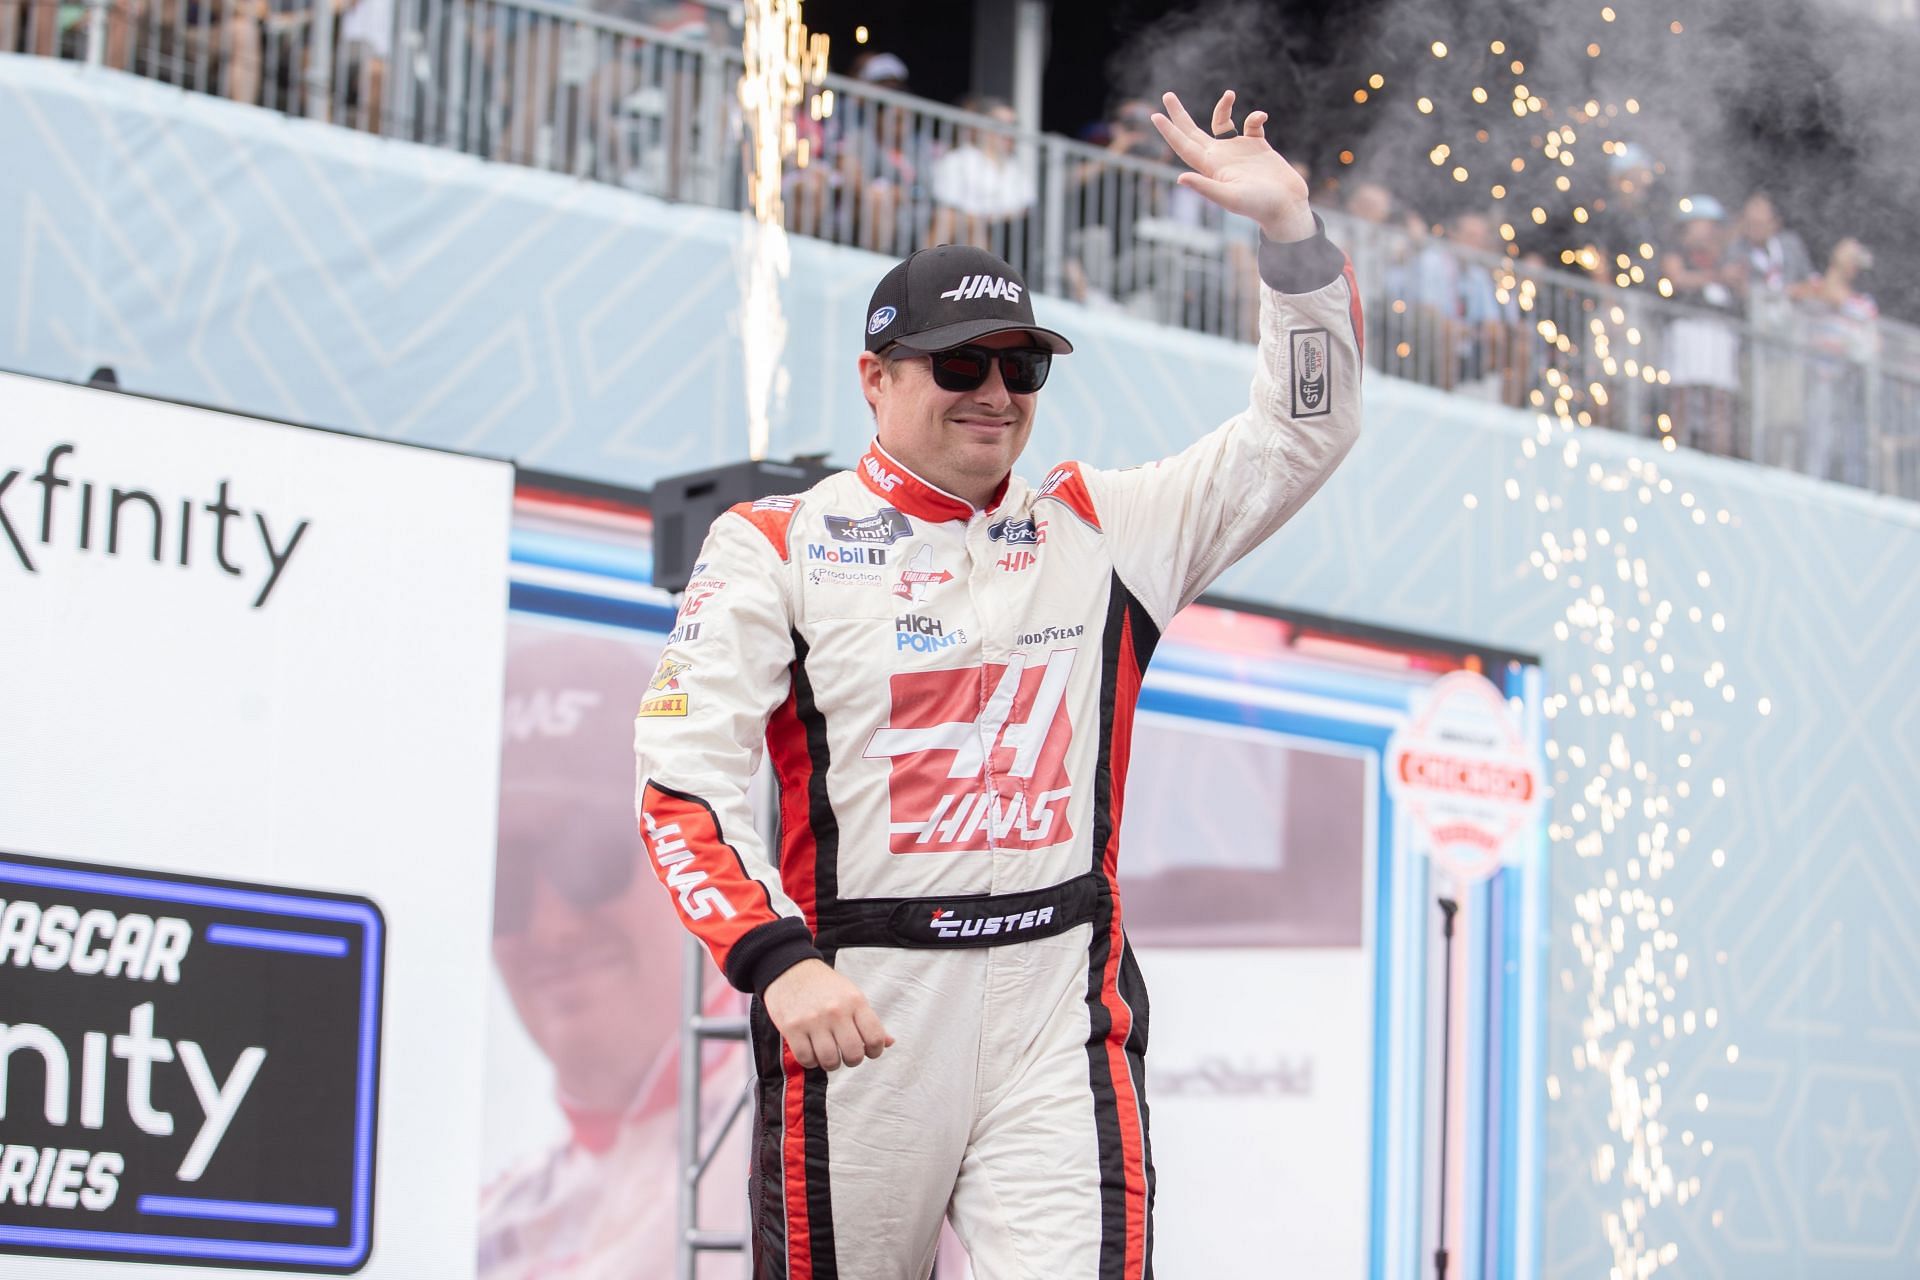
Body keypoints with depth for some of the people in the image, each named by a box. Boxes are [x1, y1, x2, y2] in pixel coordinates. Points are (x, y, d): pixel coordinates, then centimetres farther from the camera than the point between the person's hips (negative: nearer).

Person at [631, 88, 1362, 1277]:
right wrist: (776, 961, -21)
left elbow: (1305, 430, 11)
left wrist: (1289, 226, -2)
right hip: (854, 1014, -1)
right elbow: (683, 780, -7)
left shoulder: (1101, 530, 12)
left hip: (1061, 1010, 2)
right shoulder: (776, 547, 2)